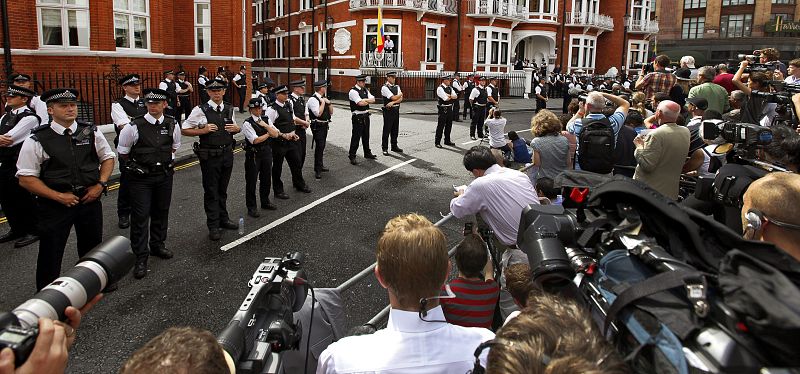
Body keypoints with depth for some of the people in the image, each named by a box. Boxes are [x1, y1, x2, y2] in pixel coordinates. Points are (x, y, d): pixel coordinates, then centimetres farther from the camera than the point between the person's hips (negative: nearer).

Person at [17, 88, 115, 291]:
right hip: (54, 205, -3)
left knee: (92, 247, 22)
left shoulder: (91, 132, -1)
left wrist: (100, 185, -4)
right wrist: (59, 196, -16)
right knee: (50, 254, 6)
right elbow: (26, 179, -9)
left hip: (90, 199, 3)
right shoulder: (37, 140, -11)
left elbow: (108, 158, 11)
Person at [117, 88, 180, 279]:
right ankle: (140, 258, 5)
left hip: (164, 175, 4)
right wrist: (136, 165, 12)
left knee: (161, 212, 16)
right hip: (141, 177, -4)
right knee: (140, 216, -3)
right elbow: (122, 152, 2)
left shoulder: (173, 125, -3)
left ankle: (157, 245, 36)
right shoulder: (134, 126, -13)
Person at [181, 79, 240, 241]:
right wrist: (203, 130, -20)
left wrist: (236, 128, -3)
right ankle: (213, 226, 14)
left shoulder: (229, 109, 6)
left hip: (227, 154, 5)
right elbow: (184, 130, -7)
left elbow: (236, 127, 21)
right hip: (209, 156, -5)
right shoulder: (200, 110, -10)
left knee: (222, 190, 19)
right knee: (211, 191, 5)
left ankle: (223, 219, 34)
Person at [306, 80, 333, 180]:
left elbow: (331, 112, 12)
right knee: (319, 147, -11)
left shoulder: (324, 98, 11)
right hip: (317, 126, -9)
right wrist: (323, 102, -17)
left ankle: (320, 166, 33)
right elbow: (318, 113, -25)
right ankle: (317, 170, -5)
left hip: (325, 125, 9)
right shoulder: (313, 99, -15)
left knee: (322, 146, 19)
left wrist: (328, 102, -3)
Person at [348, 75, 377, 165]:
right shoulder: (353, 91, -14)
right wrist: (368, 101, -3)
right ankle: (352, 157, 1)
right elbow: (360, 103, -23)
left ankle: (367, 153, 33)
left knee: (366, 136, 19)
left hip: (366, 116, 8)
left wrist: (364, 100, -13)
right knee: (356, 136, -6)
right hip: (358, 117, -8)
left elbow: (373, 100, 5)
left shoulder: (365, 90, 13)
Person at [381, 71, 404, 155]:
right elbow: (393, 97, -17)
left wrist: (393, 102, -16)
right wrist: (401, 94, 1)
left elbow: (400, 99, 1)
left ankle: (394, 146, 27)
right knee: (386, 130, -2)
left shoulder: (397, 87, 12)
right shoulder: (385, 88, -10)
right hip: (388, 110, -7)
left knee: (395, 129, 15)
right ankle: (385, 148, 5)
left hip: (396, 110, 7)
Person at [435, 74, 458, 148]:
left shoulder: (450, 88, 13)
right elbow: (445, 98, -21)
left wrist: (449, 95, -13)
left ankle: (447, 141, 27)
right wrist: (452, 96, -2)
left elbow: (455, 96, 3)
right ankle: (437, 142, 3)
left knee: (449, 125, 15)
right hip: (443, 108, -8)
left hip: (449, 108, 8)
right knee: (440, 126, -4)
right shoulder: (440, 88, -12)